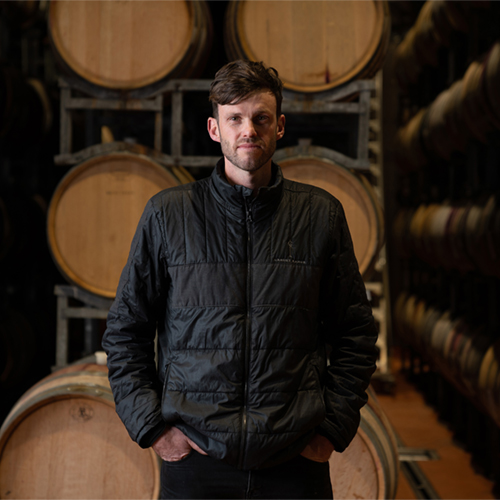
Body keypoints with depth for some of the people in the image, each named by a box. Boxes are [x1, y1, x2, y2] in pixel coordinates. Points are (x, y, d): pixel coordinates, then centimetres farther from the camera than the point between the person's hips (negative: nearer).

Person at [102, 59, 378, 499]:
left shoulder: (321, 215, 3)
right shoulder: (168, 214, 1)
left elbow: (356, 333, 8)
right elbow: (124, 332, 6)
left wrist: (334, 427, 1)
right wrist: (151, 425, -2)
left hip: (296, 462, 1)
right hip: (196, 461, 0)